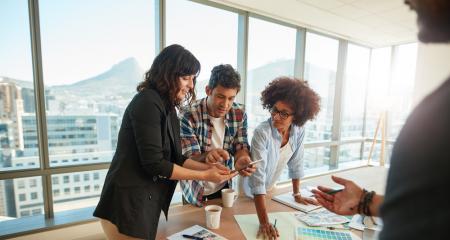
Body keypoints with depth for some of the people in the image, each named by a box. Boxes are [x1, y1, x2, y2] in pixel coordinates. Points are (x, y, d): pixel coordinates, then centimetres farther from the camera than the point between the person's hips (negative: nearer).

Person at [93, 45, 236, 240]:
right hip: (128, 205, -8)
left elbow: (175, 159, 8)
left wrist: (209, 167, -2)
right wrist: (204, 175, -15)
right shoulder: (147, 102, -19)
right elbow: (154, 163, -23)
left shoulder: (168, 107, 7)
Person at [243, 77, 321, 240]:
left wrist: (297, 194, 4)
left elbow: (296, 163, -2)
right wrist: (264, 222, -40)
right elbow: (257, 177, -38)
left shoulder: (299, 131, -16)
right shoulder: (262, 133, -35)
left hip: (270, 189, 5)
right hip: (250, 193, -5)